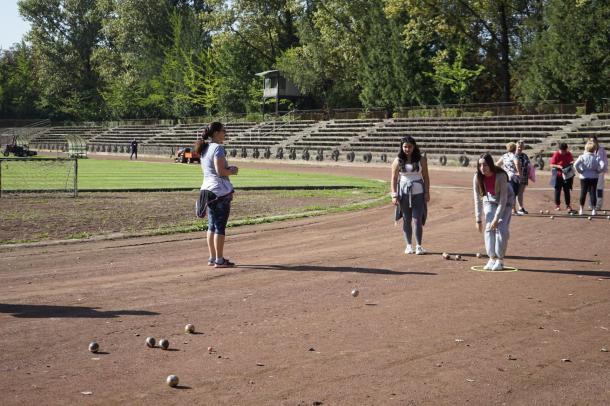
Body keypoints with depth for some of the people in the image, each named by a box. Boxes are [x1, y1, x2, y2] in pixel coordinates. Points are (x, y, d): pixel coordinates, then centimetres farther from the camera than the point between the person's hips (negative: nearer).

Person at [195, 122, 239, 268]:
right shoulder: (218, 148, -15)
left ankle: (212, 258, 20)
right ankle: (219, 260, -1)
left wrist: (228, 168, 14)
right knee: (220, 226, -4)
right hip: (220, 191, -9)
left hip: (207, 189, 9)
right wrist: (232, 171, -3)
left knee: (212, 225, 14)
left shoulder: (205, 149, 13)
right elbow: (220, 171, -22)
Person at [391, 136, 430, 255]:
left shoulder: (421, 160, 1)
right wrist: (394, 195, -4)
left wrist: (427, 192, -1)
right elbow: (394, 178, 2)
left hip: (418, 193, -1)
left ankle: (419, 246, 2)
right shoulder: (398, 161, 2)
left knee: (417, 219, -6)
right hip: (403, 193, 1)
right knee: (406, 220, 6)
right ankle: (409, 245, 15)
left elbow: (426, 177, 5)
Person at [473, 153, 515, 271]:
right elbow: (477, 199, -17)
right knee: (489, 228, -6)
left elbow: (503, 199, -30)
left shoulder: (501, 176, -35)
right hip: (490, 201, 3)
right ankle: (492, 258, 2)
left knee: (501, 229, -12)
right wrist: (478, 220, -17)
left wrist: (496, 218, -30)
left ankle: (500, 260, -2)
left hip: (505, 201, -3)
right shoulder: (477, 177, -24)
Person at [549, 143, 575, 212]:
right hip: (558, 175, -3)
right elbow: (551, 165, -8)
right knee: (558, 190, 5)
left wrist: (572, 163, -8)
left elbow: (572, 161, 16)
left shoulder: (569, 154, 2)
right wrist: (558, 166, -23)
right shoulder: (556, 154, -8)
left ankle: (568, 205, 11)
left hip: (567, 175, 3)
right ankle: (557, 205, 13)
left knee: (567, 190, 5)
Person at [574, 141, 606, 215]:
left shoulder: (582, 157, -7)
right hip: (594, 177, 1)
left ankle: (581, 209, 12)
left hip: (584, 177, -1)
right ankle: (594, 210, 7)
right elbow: (603, 166, -17)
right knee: (593, 193, 6)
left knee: (583, 193, 7)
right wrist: (598, 171, -1)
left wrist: (579, 171, -7)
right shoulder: (597, 158, -4)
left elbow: (575, 165, -22)